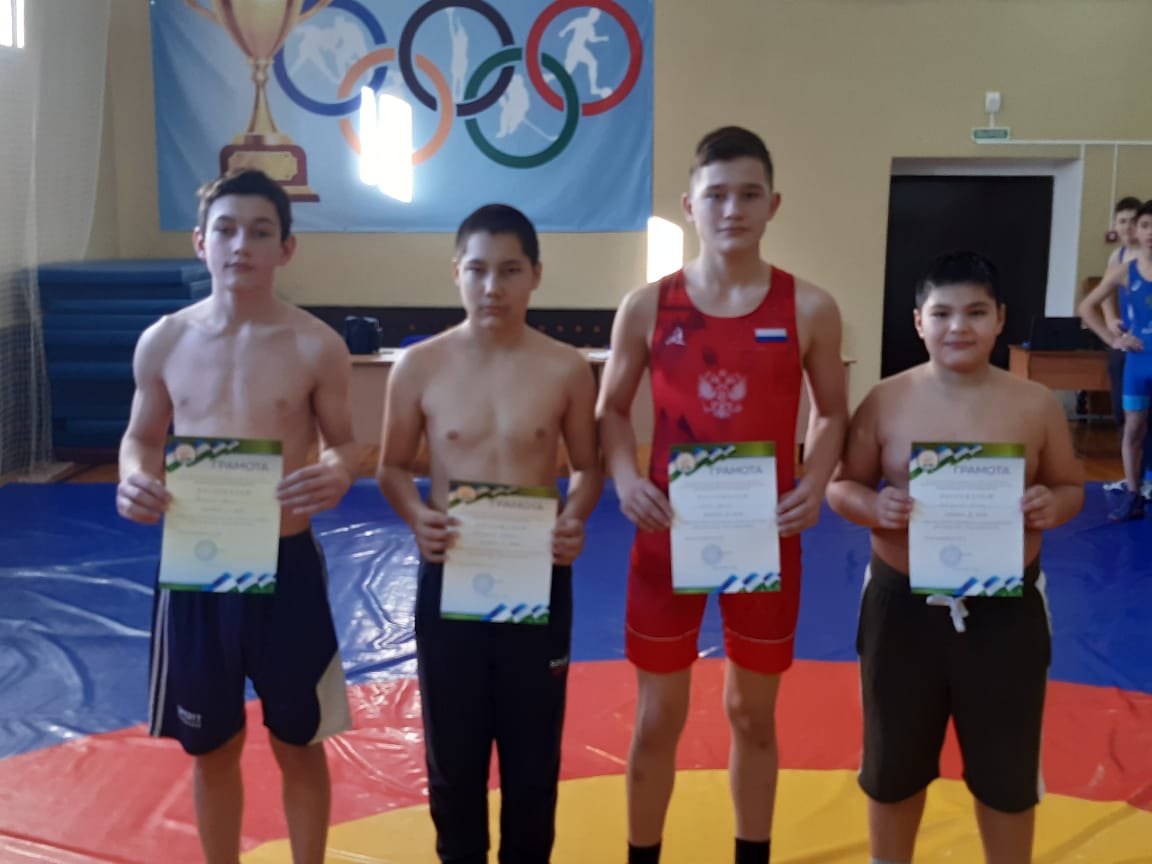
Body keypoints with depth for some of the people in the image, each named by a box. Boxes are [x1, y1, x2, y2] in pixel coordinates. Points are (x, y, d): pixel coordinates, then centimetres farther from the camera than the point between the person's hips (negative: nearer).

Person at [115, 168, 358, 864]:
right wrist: (133, 478, -12)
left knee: (298, 745, 14)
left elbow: (344, 443, 1)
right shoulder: (163, 342, 0)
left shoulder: (317, 346, -8)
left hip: (286, 568, -2)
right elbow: (142, 436, 11)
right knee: (212, 748, 18)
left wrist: (337, 474, -23)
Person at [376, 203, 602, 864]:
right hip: (448, 576, 0)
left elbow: (589, 466, 5)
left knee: (533, 744, 12)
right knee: (453, 743, 13)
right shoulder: (420, 367, -5)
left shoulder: (566, 369, -5)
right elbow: (393, 468, 4)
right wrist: (416, 515, -15)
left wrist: (575, 519, -14)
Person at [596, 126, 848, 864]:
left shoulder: (810, 309, -4)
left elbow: (833, 412, 6)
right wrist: (626, 478, -14)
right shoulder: (647, 307, -4)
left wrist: (814, 485, -11)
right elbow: (612, 409, 5)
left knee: (753, 713, 16)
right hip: (669, 532, 0)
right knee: (657, 717, 11)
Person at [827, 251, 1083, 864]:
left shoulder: (1036, 405, -3)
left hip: (1005, 609, 0)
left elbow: (1071, 488, 6)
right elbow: (839, 486, 0)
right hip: (903, 605, 0)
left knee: (1005, 771, 15)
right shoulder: (886, 401, -5)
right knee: (893, 765, 17)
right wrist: (873, 506, -21)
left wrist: (1053, 506, -17)